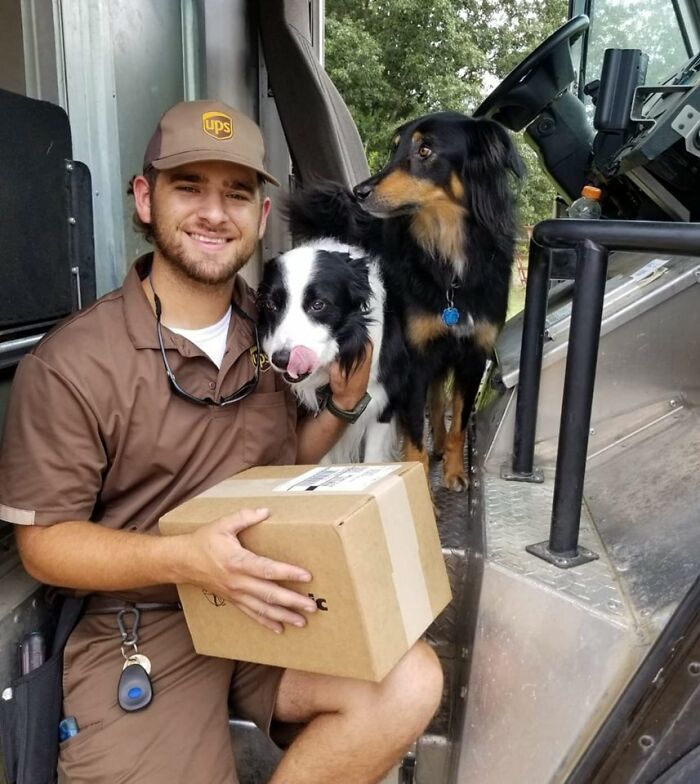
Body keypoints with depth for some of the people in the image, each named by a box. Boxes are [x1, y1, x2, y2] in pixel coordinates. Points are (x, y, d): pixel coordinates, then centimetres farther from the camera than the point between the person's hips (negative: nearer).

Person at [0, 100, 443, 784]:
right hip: (139, 628, -4)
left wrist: (341, 403, -4)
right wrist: (185, 558, -23)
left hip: (269, 605, 5)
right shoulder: (70, 364, -14)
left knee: (412, 685, -18)